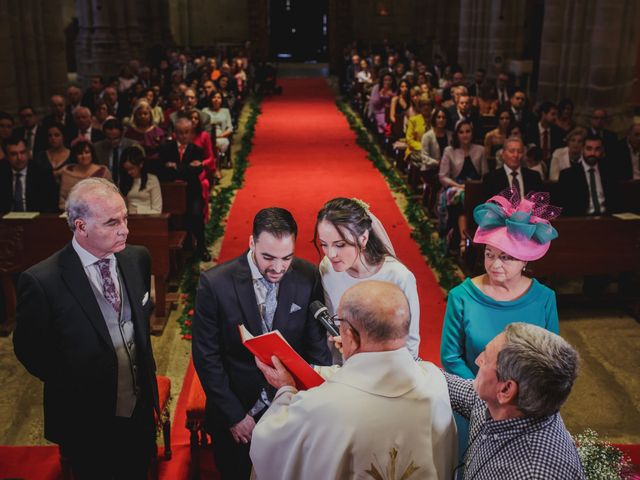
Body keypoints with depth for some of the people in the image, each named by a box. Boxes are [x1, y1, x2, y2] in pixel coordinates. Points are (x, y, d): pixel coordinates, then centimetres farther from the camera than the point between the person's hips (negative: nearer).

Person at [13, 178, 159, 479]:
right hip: (86, 421, -4)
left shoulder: (137, 258, -7)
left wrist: (145, 362, 7)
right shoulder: (41, 281, -23)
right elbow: (29, 350, -10)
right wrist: (73, 388, -3)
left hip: (141, 410, 4)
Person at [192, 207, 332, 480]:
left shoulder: (308, 278, -12)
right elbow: (206, 357, -12)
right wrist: (234, 416, -11)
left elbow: (318, 345, -5)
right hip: (236, 411, -1)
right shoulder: (215, 283, -18)